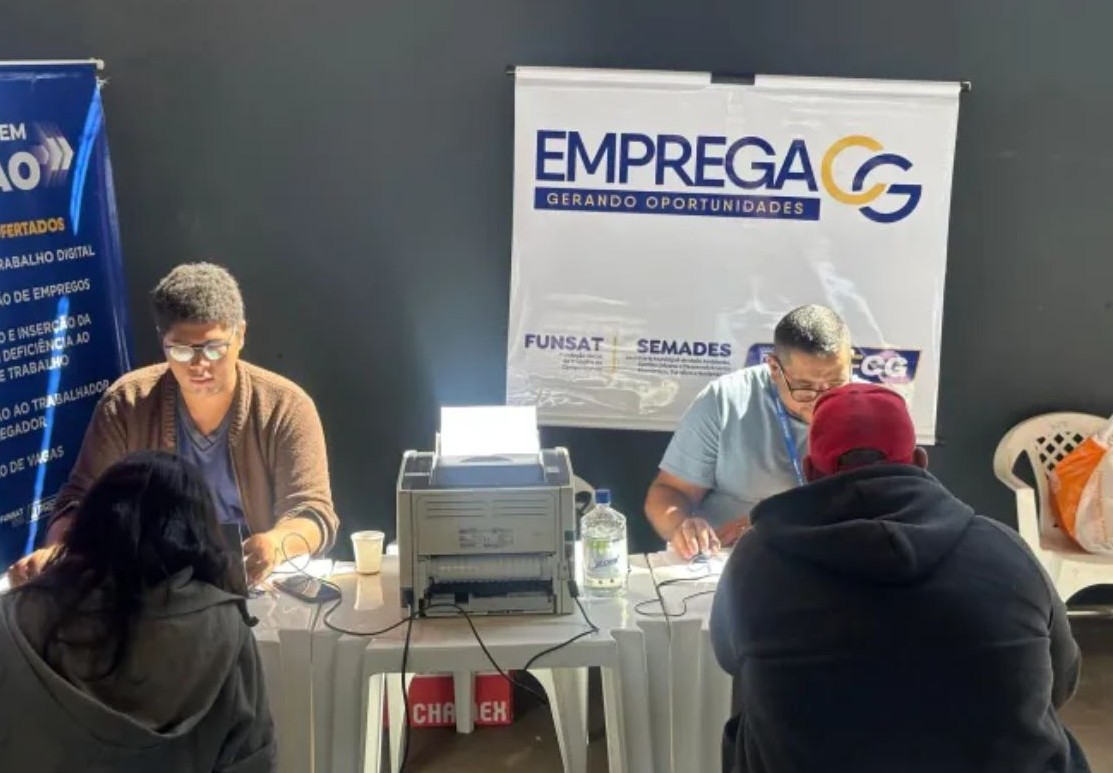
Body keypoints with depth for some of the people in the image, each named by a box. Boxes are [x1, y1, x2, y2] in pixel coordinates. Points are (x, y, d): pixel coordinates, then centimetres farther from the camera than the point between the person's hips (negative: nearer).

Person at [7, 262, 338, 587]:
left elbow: (314, 512, -12)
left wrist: (278, 544, -35)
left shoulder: (286, 408, -7)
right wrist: (55, 554, -22)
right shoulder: (125, 404, -2)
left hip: (262, 589, 0)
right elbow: (84, 499, 0)